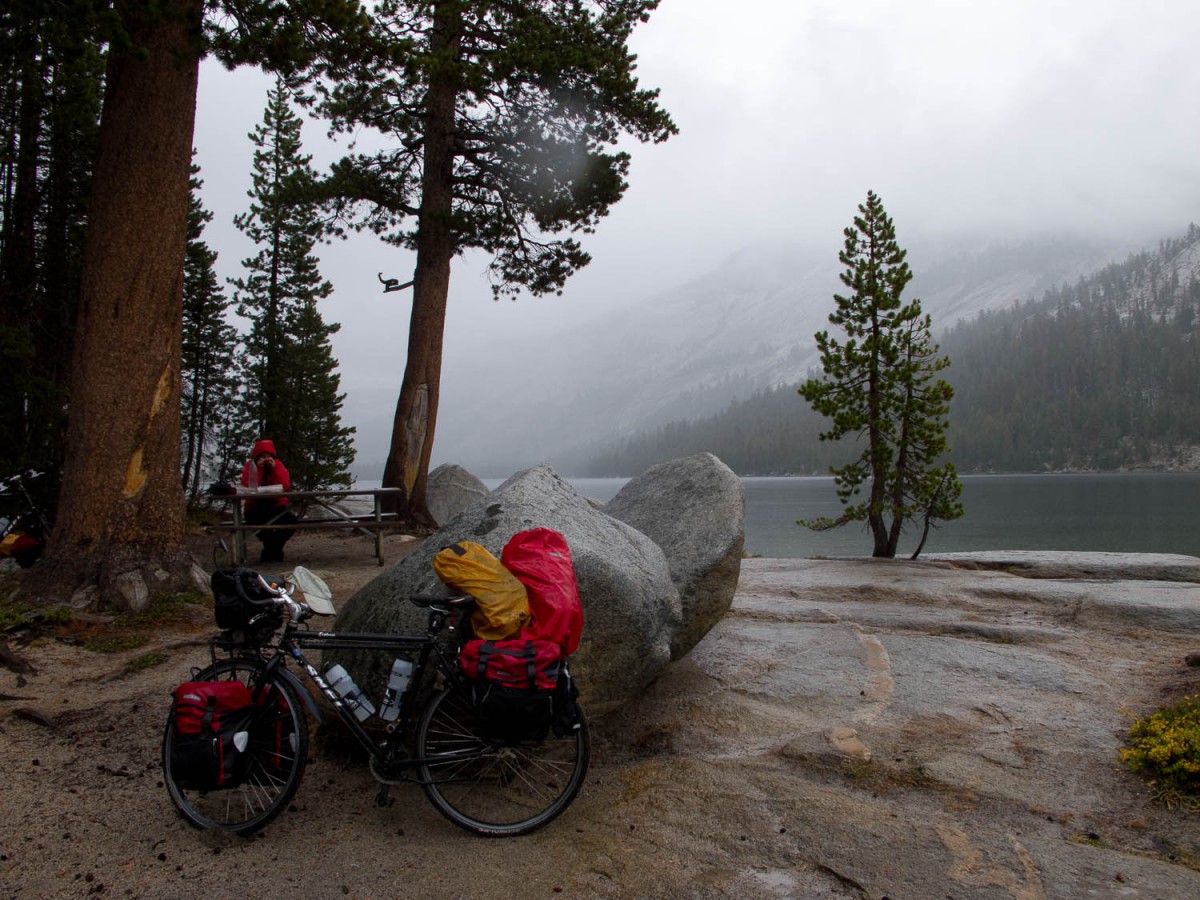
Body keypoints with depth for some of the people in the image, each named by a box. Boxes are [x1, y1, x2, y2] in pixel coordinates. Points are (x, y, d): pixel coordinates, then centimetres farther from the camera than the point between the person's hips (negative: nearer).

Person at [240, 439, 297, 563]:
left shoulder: (278, 465, 4)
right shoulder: (250, 466, 1)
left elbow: (286, 486, -13)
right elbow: (248, 487, -17)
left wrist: (275, 467, -18)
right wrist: (258, 468, -21)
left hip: (276, 505, 1)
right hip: (256, 507, -1)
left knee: (290, 520, -29)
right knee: (254, 520, -35)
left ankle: (271, 551, -6)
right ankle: (274, 550, -10)